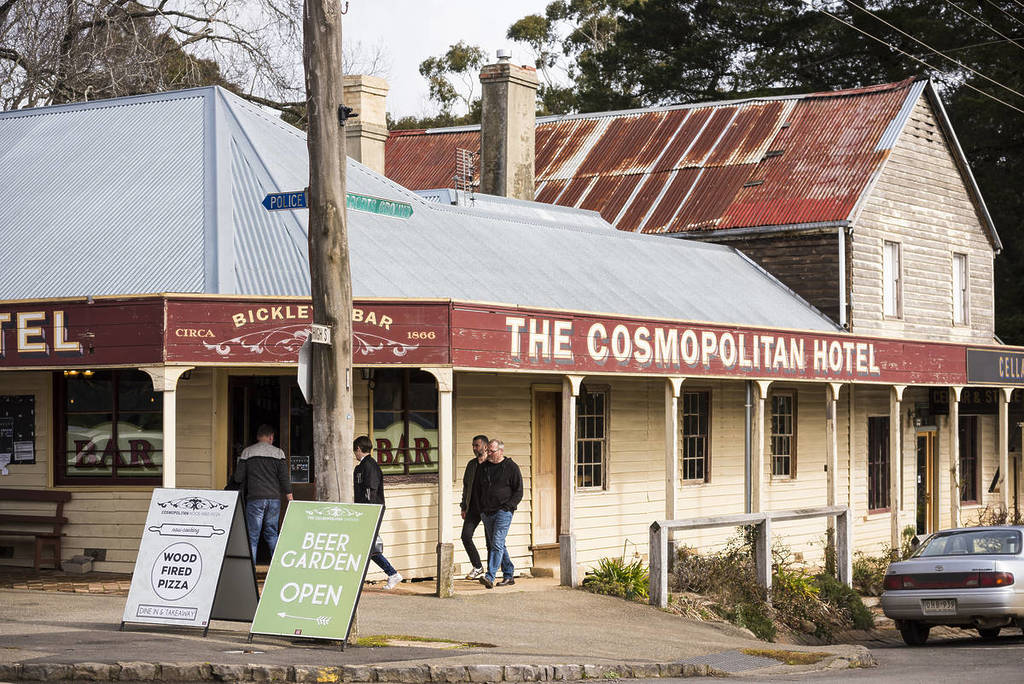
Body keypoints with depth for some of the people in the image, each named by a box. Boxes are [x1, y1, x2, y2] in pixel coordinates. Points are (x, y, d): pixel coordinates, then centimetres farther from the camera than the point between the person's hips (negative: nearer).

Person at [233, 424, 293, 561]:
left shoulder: (247, 452, 4)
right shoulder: (278, 452, 5)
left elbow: (238, 478, 3)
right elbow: (285, 478, 0)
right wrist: (290, 498, 4)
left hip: (255, 498, -2)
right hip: (274, 499, 2)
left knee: (252, 536, 1)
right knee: (272, 534, 13)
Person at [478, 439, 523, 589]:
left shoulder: (511, 467, -1)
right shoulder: (484, 468, 14)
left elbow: (518, 492, -2)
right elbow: (478, 490, 22)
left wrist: (507, 507, -12)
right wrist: (481, 509, 10)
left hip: (503, 512, -7)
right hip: (487, 513, 7)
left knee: (497, 544, -16)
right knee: (492, 545, 9)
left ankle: (489, 577, -23)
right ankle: (509, 575, 19)